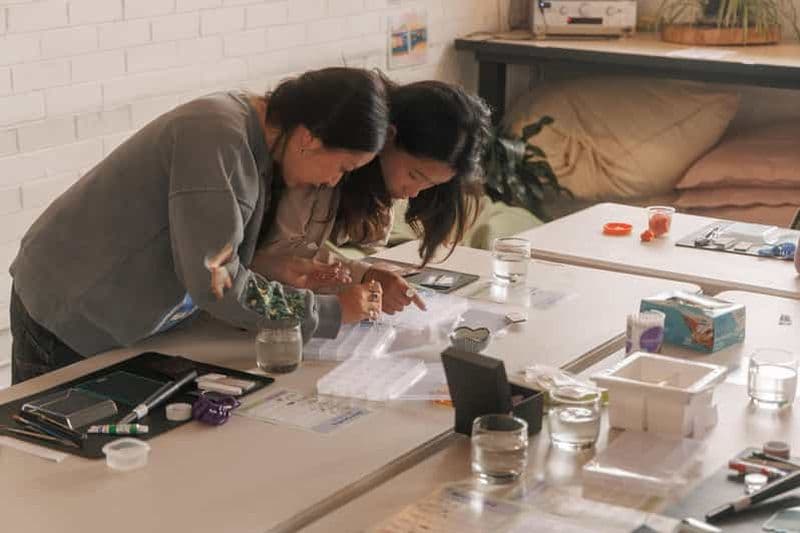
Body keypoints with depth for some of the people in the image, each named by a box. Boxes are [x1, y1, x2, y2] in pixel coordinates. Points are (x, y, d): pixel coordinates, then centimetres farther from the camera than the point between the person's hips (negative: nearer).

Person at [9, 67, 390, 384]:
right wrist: (331, 312, -21)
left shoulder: (258, 140, -1)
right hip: (67, 317, -8)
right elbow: (215, 281, -30)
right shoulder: (218, 138, -28)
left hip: (129, 324, 8)